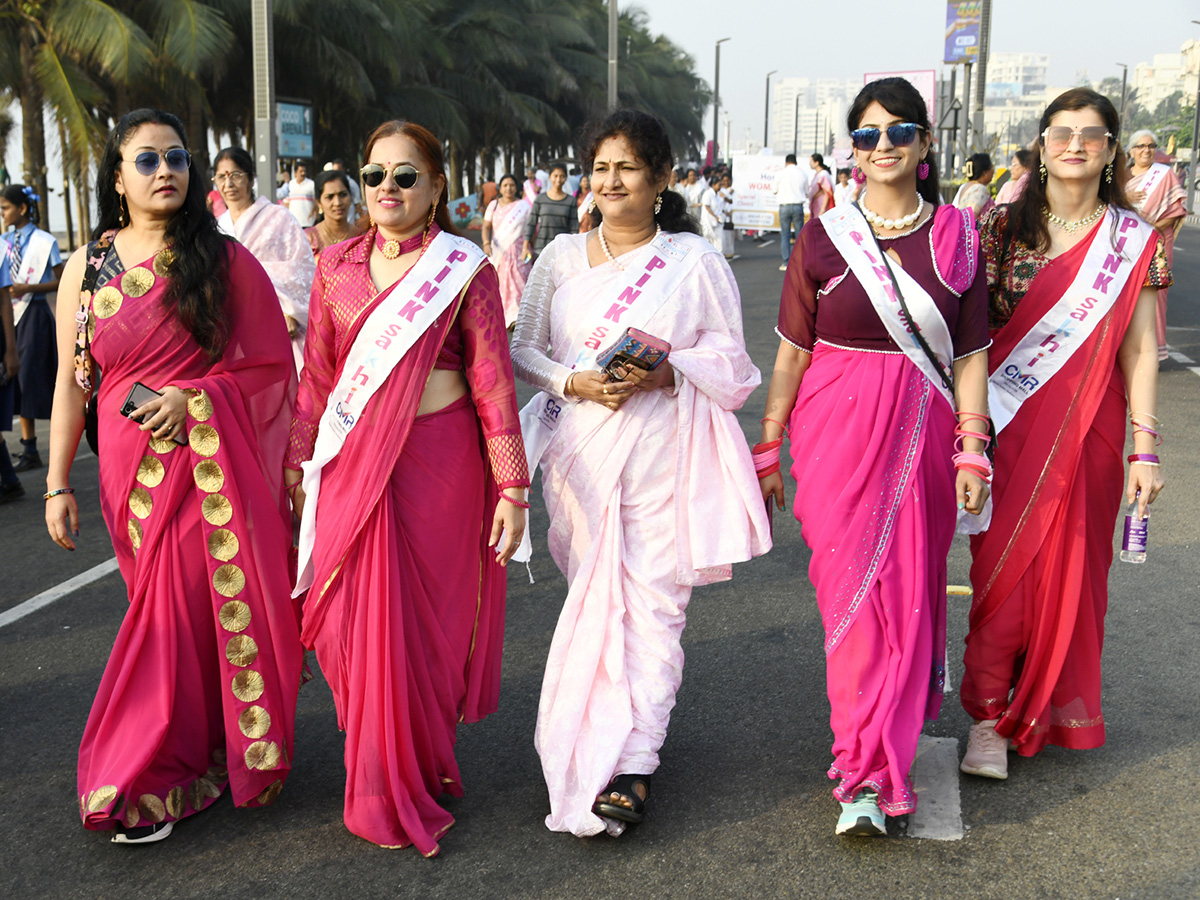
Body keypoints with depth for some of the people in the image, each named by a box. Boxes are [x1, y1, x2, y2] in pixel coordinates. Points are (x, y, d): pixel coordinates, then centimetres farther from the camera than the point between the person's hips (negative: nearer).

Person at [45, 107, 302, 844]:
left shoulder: (225, 260, 0)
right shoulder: (87, 267, 5)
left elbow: (272, 363, -1)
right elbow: (71, 382, 7)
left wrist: (193, 397, -15)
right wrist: (58, 483, 4)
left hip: (217, 462, -1)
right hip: (133, 465, 1)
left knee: (219, 601, -1)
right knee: (167, 605, 6)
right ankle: (165, 774, 22)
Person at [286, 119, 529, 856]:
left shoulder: (465, 268, -3)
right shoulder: (338, 265, 8)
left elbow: (493, 382, -5)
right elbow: (317, 373, 12)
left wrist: (511, 489, -7)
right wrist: (298, 463, 12)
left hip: (438, 459, -3)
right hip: (351, 462, 3)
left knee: (424, 619, 6)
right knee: (350, 619, 4)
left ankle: (416, 775, 27)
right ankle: (380, 776, 24)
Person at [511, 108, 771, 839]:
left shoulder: (694, 259, 4)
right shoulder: (563, 256, 11)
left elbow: (729, 357, 4)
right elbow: (525, 348, 12)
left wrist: (667, 371, -14)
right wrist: (573, 382, -8)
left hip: (663, 448, -2)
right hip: (582, 448, 3)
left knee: (653, 597, -6)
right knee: (592, 593, 4)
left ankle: (632, 761, -5)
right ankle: (599, 739, 20)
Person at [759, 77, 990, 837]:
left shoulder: (958, 237, 5)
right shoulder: (823, 237, 1)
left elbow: (971, 354, 5)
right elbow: (793, 349, 3)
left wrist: (972, 450, 0)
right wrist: (768, 448, 3)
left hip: (922, 432, 2)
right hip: (837, 431, -1)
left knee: (911, 593, 5)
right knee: (852, 591, -2)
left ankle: (872, 768, 21)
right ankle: (870, 773, 6)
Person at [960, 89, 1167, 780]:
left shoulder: (1134, 241, 2)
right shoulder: (1003, 227, 1)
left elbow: (1140, 352, 1)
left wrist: (1145, 449, -3)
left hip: (1088, 429, 1)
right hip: (1010, 426, 0)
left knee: (1072, 567, 9)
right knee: (1004, 563, -1)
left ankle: (1059, 704, 29)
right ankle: (991, 716, 10)